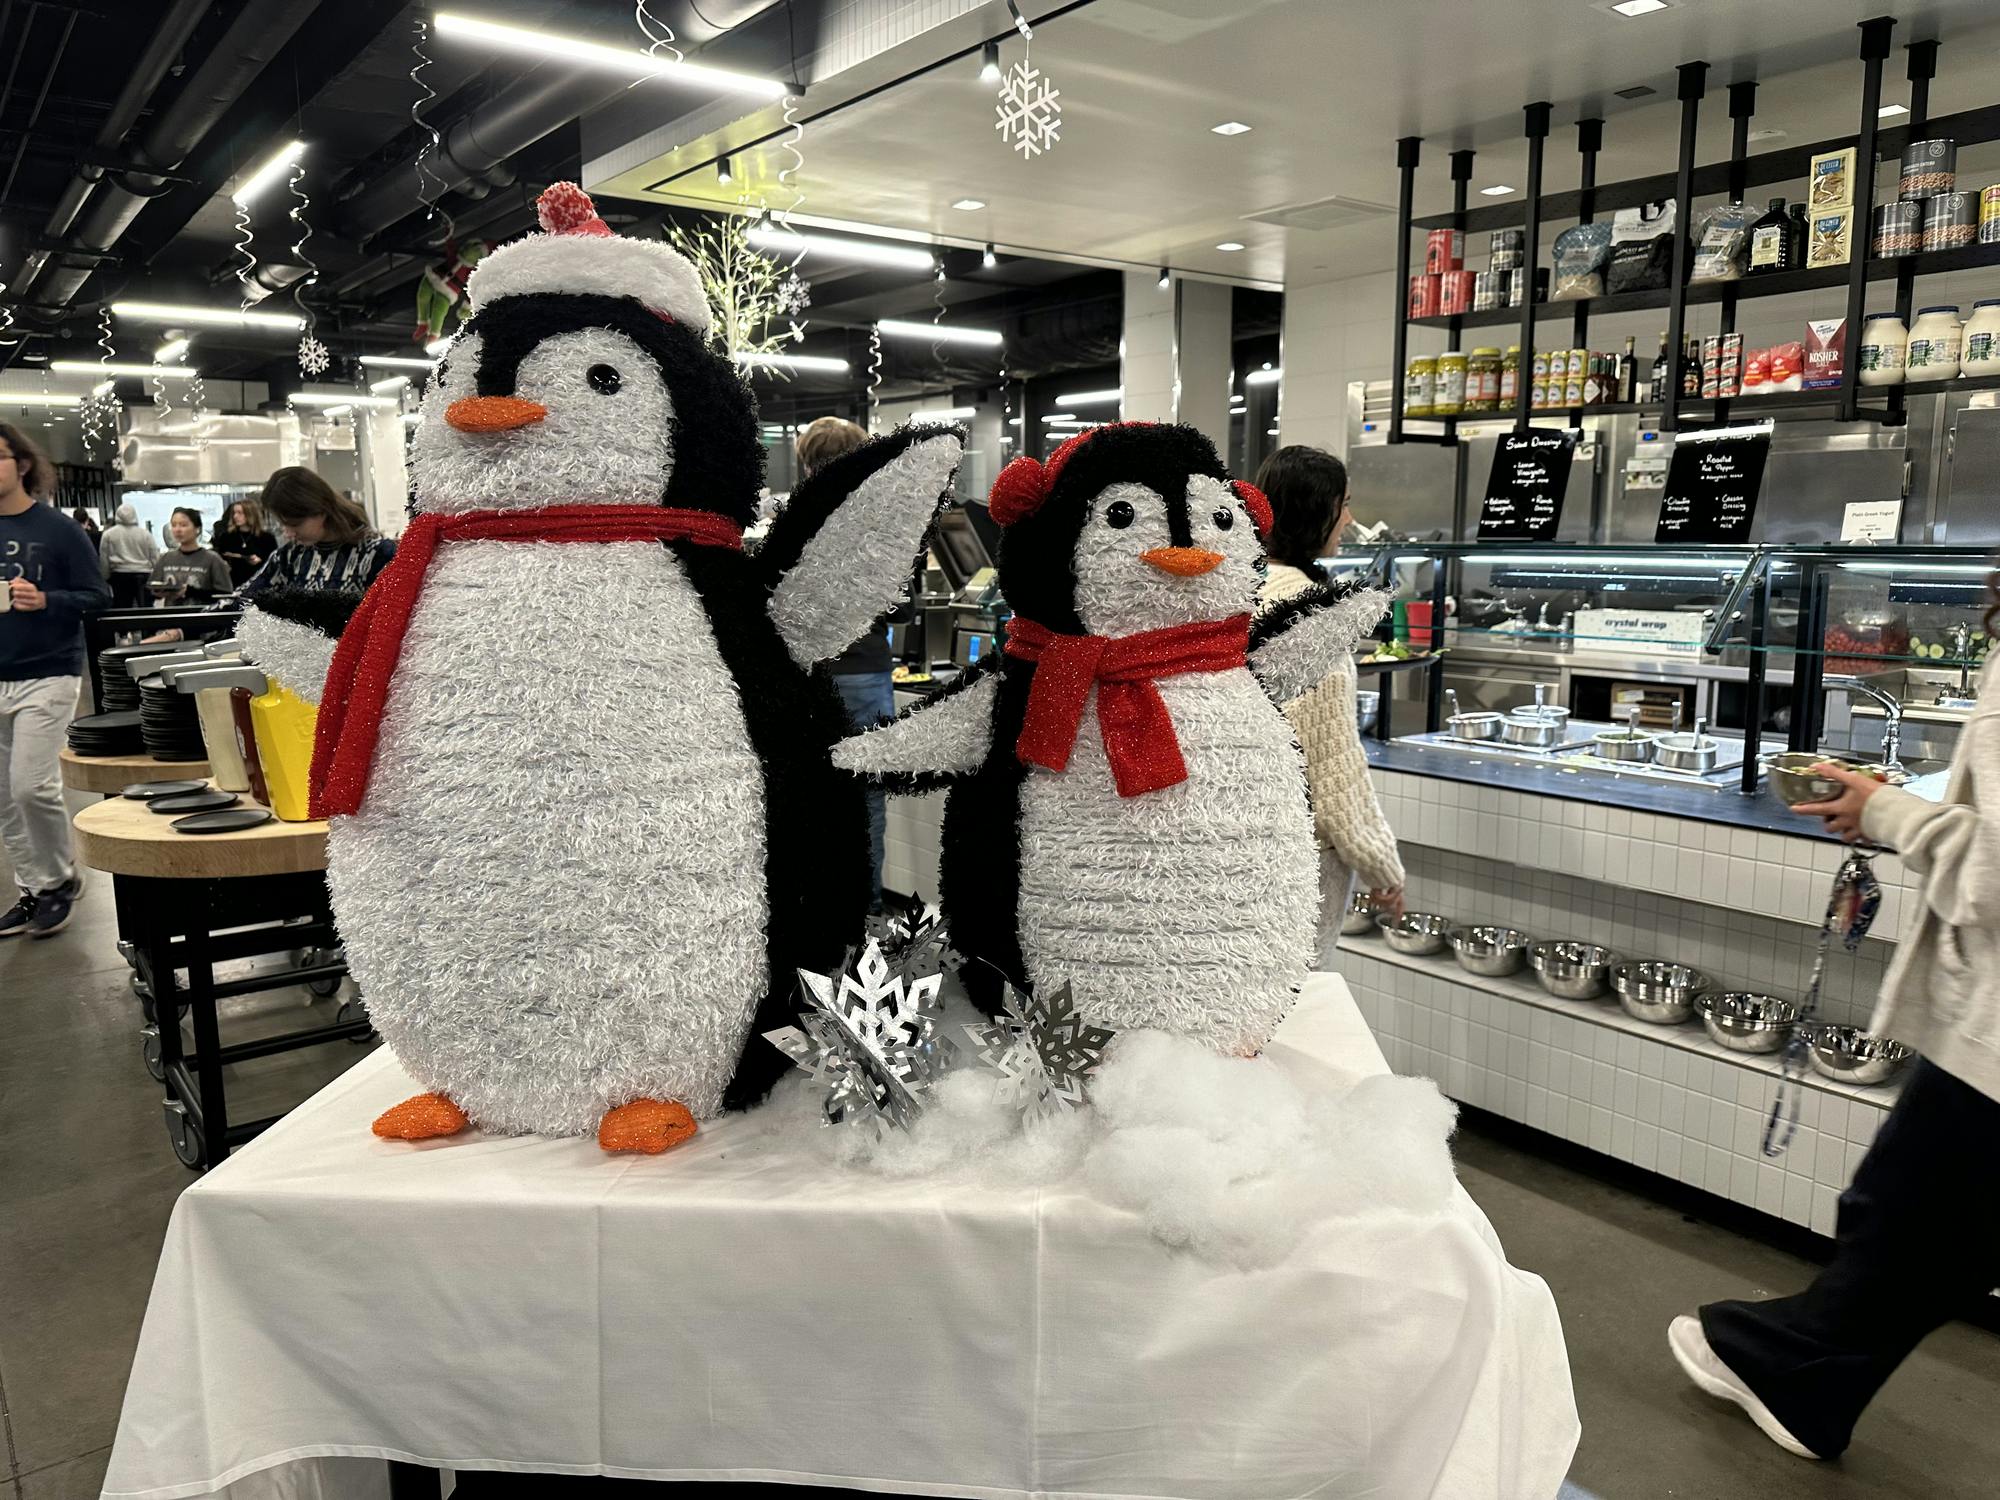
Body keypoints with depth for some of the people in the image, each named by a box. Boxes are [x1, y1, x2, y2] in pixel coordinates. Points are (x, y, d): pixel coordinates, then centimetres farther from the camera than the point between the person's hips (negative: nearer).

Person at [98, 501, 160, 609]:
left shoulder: (108, 534, 4)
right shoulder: (145, 533, 3)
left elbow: (104, 561, 4)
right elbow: (155, 557, 1)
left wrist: (106, 579, 11)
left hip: (120, 576, 1)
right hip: (143, 576, -1)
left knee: (121, 611, 3)